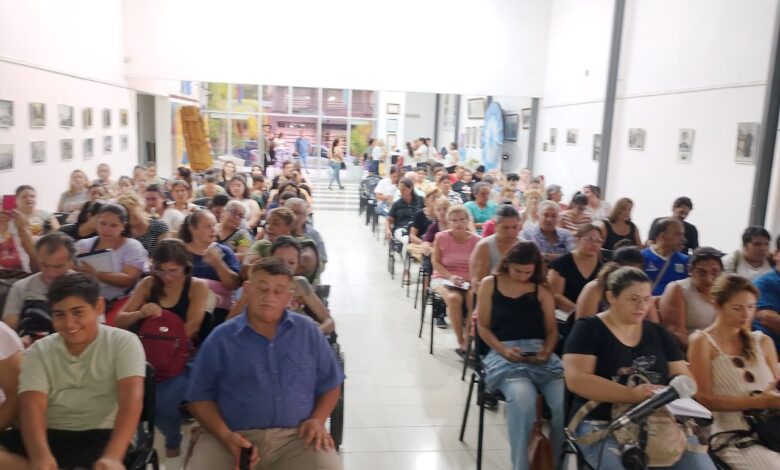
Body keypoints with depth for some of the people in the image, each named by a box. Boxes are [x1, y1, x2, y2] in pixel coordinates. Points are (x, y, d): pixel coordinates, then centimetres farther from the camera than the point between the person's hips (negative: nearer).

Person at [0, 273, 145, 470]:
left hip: (103, 437, -3)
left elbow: (131, 399, -14)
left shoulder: (123, 342, 0)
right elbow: (32, 406, -7)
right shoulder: (38, 351, 8)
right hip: (51, 436, 3)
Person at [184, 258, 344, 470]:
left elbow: (330, 384, 14)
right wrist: (226, 436, -10)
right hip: (236, 437, 0)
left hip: (295, 436, 1)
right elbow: (200, 397, 4)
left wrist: (318, 420, -3)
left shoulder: (308, 331, 7)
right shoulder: (221, 339, 4)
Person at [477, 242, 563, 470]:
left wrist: (547, 351, -9)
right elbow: (483, 326, 6)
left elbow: (552, 330, 12)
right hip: (504, 353, -2)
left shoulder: (542, 290, 12)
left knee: (565, 401, -27)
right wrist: (503, 350, -10)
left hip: (539, 353, 2)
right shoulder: (490, 284, 8)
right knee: (522, 397, -35)